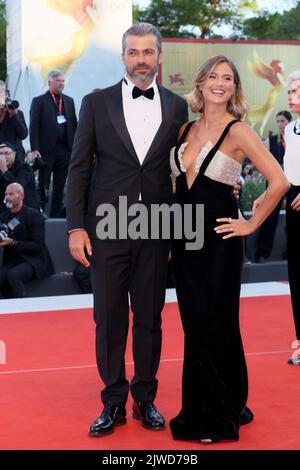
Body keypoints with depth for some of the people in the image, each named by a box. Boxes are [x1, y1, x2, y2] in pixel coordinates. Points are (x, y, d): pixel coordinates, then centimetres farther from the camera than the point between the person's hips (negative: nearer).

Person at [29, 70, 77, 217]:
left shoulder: (69, 101, 15)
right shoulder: (39, 101, 0)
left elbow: (74, 125, 15)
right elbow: (34, 127, -5)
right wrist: (35, 149, -13)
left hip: (65, 149, 4)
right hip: (46, 149, -4)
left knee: (60, 186, 7)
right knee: (43, 185, 0)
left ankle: (55, 215, 13)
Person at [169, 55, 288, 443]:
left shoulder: (238, 131, -9)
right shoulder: (186, 129, 9)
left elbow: (279, 181, -14)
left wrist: (251, 224, -9)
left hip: (218, 237, -6)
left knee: (215, 324, 1)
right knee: (194, 324, 10)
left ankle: (220, 415, 15)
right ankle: (198, 410, 22)